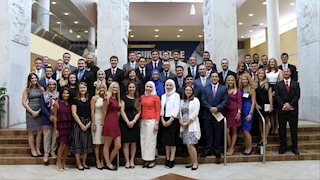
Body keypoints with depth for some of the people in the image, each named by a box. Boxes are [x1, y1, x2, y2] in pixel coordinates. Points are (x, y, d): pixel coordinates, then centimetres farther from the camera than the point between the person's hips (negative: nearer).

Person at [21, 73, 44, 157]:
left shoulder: (41, 88, 8)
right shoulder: (27, 89, 3)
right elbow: (23, 102, -1)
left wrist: (39, 111, -6)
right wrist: (32, 112, -8)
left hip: (40, 112, 2)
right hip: (30, 112, -2)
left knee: (39, 131, 2)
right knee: (31, 132, 3)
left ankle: (38, 149, 12)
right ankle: (32, 150, 11)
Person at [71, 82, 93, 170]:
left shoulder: (89, 100, 8)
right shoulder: (75, 100, 1)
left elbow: (92, 113, 4)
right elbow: (74, 113, -6)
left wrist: (88, 124, -9)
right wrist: (81, 124, -13)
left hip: (87, 124, 3)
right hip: (78, 123, -3)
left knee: (86, 143, 7)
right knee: (78, 143, 0)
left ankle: (84, 162, 18)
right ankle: (78, 163, 10)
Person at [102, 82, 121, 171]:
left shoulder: (118, 99, 16)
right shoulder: (108, 98, -6)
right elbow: (104, 111, -4)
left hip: (116, 122, 8)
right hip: (109, 122, -7)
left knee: (118, 146, 5)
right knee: (107, 145, 5)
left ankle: (109, 163, 21)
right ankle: (108, 164, 17)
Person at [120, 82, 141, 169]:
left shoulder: (138, 99, 10)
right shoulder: (124, 98, 4)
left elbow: (139, 112, 6)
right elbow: (122, 111, -3)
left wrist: (133, 121, -8)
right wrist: (127, 122, -11)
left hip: (135, 123, 2)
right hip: (125, 123, -2)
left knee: (133, 142, 3)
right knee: (126, 143, -1)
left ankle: (132, 160, 14)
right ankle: (127, 161, 7)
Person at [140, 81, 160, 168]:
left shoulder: (156, 97, -3)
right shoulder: (142, 97, 11)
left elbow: (158, 111, -4)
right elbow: (141, 110, 14)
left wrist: (156, 123, -10)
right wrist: (139, 121, 7)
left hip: (151, 121, -5)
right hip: (143, 121, 5)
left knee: (151, 140, -1)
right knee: (143, 140, 6)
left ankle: (152, 160, 10)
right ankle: (146, 159, 16)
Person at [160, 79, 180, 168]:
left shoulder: (176, 95, -1)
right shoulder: (163, 96, 15)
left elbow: (176, 109, -8)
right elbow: (161, 108, 11)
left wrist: (170, 120, -14)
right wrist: (162, 120, -2)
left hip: (173, 119, -5)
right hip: (164, 120, 5)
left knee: (172, 139, -6)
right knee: (166, 139, 5)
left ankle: (172, 160, -2)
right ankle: (167, 159, 11)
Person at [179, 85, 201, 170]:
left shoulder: (195, 100, -3)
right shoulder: (182, 101, 15)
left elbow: (195, 113, -11)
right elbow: (180, 112, 13)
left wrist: (187, 122, -11)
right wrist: (181, 122, -1)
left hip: (192, 124, -6)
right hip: (184, 125, 6)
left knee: (190, 144, -11)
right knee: (188, 145, 7)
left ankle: (195, 162, 3)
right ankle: (192, 162, 17)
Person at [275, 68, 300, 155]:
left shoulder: (296, 84, 9)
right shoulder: (278, 84, 9)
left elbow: (297, 95, -1)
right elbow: (277, 96, 0)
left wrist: (290, 104, -14)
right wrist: (283, 104, -13)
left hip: (293, 109, 0)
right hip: (282, 109, 0)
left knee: (294, 129, 5)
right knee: (282, 128, 4)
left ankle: (294, 147, 14)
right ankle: (283, 147, 12)